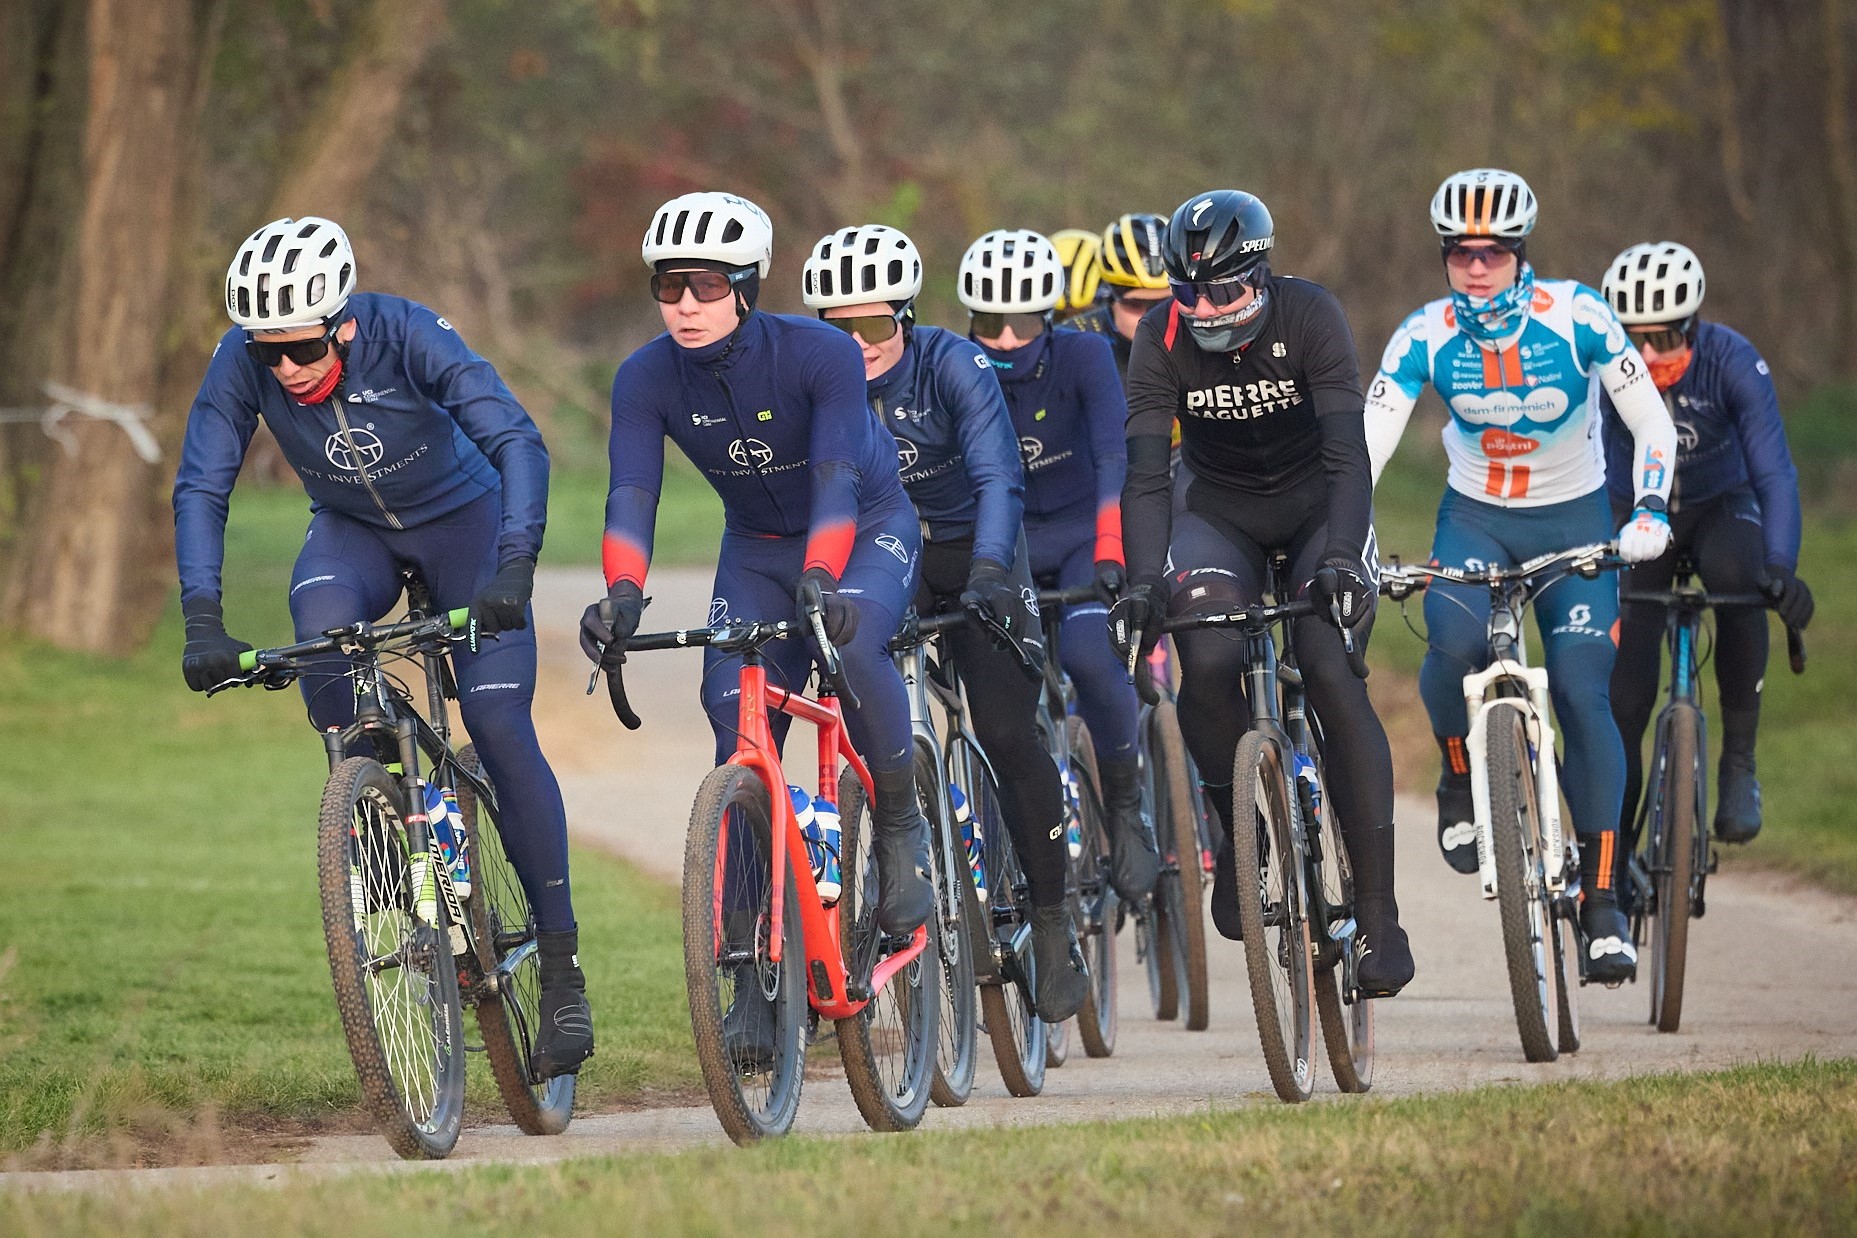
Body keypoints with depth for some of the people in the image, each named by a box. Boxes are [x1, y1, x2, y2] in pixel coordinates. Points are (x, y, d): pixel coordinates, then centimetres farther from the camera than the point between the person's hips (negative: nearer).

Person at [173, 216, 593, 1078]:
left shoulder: (406, 335, -32)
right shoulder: (243, 362, -25)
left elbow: (518, 441, -39)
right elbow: (201, 488, -24)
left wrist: (515, 570, -52)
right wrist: (202, 621, -37)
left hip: (461, 518, -2)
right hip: (352, 530, 2)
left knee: (498, 725, -15)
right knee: (319, 632, -32)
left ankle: (562, 971, -8)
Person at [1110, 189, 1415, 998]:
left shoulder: (1309, 317, -23)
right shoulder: (1162, 339, -18)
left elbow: (1348, 453, -30)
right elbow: (1146, 472, -22)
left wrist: (1340, 558, -45)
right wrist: (1142, 583, -36)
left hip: (1316, 507, -2)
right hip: (1221, 514, 2)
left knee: (1334, 676, -22)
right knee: (1208, 665, -27)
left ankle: (1379, 919, -18)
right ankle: (1240, 833, 0)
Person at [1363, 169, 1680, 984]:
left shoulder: (1577, 317, -17)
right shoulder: (1424, 337, -14)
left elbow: (1652, 426, -13)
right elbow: (1367, 444, -17)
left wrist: (1649, 512, -29)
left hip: (1574, 520, -1)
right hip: (1475, 519, 1)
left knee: (1582, 691, -15)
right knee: (1455, 642, -30)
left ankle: (1602, 899, -5)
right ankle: (1458, 779, 1)